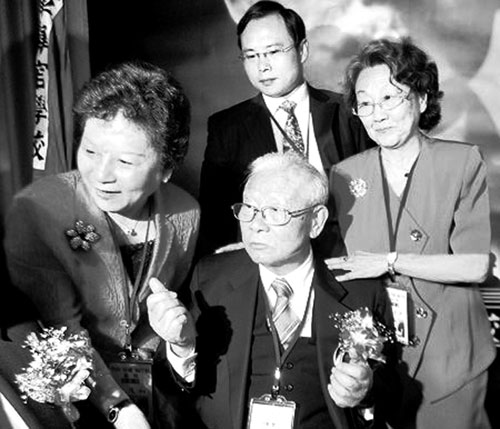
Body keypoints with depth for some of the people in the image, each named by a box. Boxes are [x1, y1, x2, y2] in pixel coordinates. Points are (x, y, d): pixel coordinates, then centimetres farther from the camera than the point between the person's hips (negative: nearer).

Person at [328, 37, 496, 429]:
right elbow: (334, 261, 6)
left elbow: (476, 265, -14)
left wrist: (389, 262, -17)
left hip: (449, 356, -2)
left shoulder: (462, 162, -8)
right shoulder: (344, 175, 0)